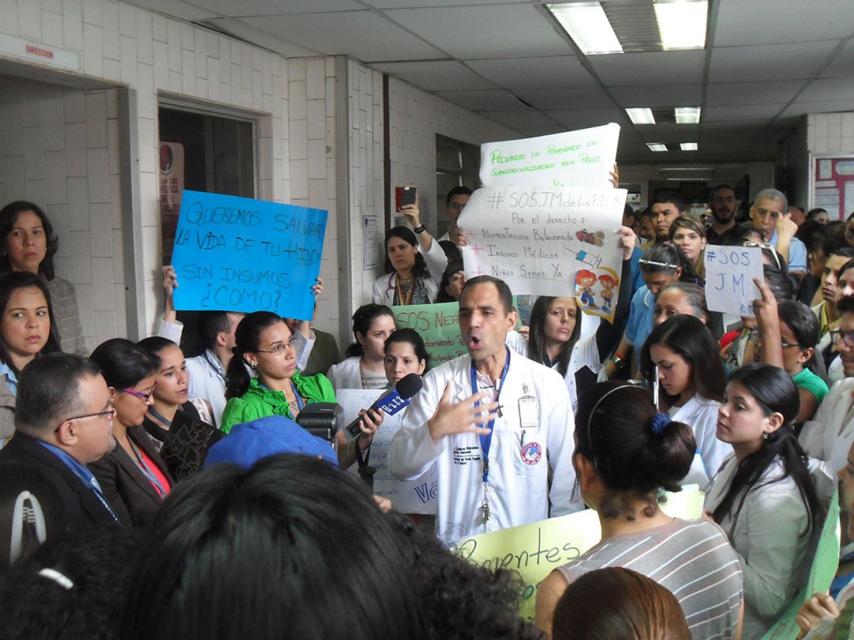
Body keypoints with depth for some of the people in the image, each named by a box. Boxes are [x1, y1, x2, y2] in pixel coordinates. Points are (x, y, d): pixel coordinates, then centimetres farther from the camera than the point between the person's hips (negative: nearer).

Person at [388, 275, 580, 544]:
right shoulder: (439, 381, 3)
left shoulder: (547, 383, 1)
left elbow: (566, 475, 7)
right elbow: (399, 467, 0)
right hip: (455, 544, 0)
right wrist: (435, 430, -16)